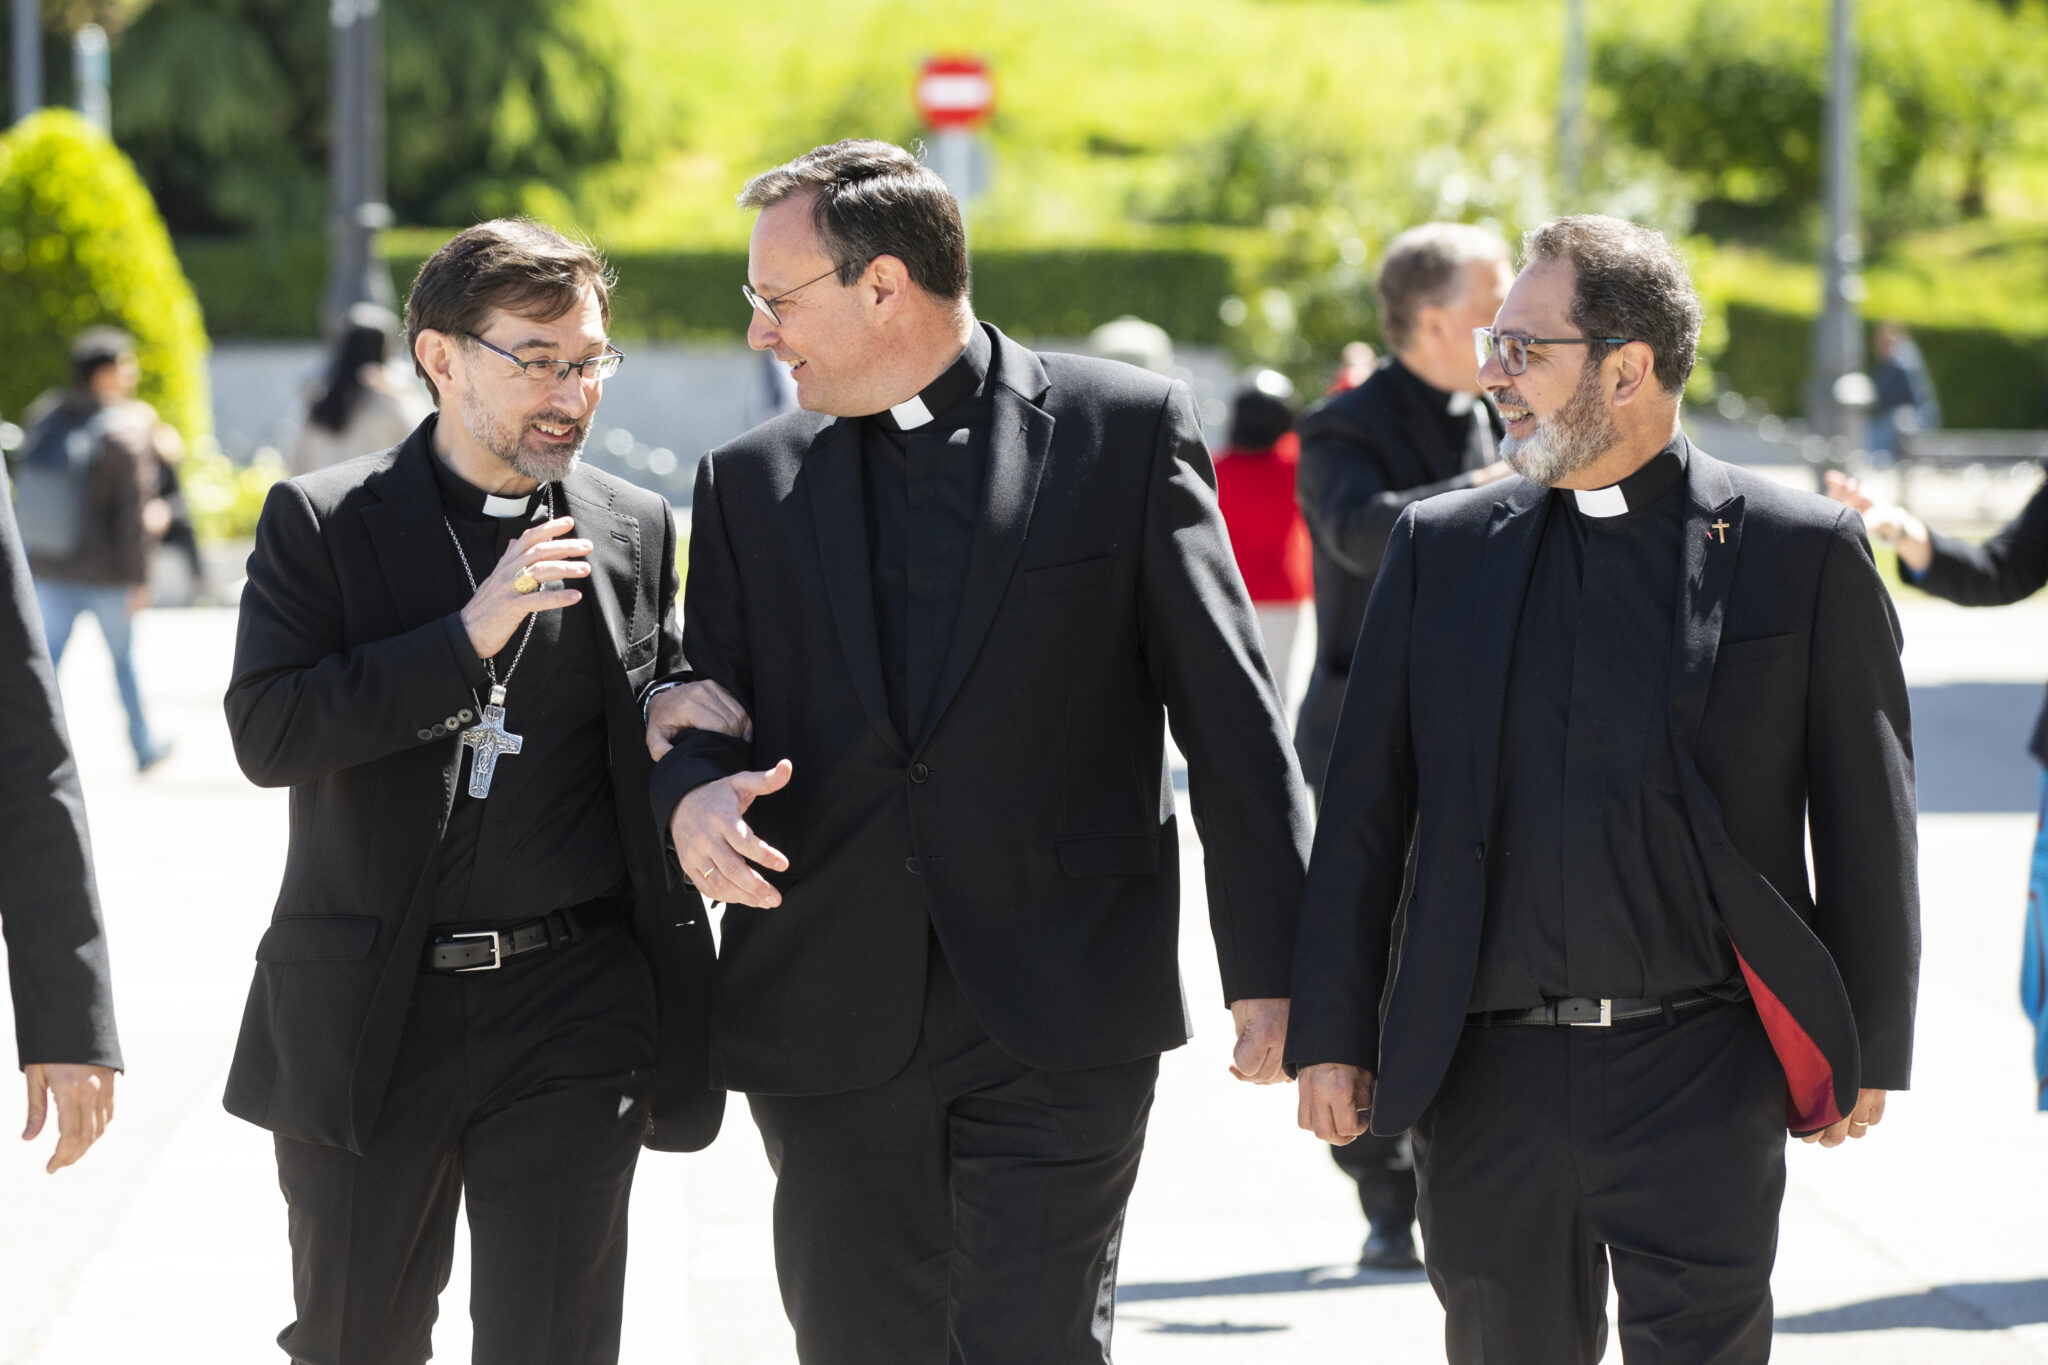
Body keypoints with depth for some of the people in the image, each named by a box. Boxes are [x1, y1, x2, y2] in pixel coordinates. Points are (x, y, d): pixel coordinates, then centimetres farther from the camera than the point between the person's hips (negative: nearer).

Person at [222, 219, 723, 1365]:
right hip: (369, 1012, -1)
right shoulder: (320, 522, 0)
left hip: (573, 1013, 1)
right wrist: (468, 637, -19)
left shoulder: (638, 532, 8)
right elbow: (267, 733, -12)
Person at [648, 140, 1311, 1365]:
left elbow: (1231, 716, 0)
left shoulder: (1126, 431, 1)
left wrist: (1269, 970, -3)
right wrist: (695, 793, -11)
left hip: (1063, 1020, -4)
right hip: (830, 1024, 4)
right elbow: (705, 714, 14)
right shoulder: (750, 482, 12)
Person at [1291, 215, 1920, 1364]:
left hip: (1703, 1080, -3)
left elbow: (1867, 820, 4)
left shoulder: (1804, 552, 0)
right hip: (1486, 1084, 3)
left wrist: (1869, 1050, 3)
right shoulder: (1441, 548, 9)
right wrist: (1332, 1034, 4)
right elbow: (1366, 809, 9)